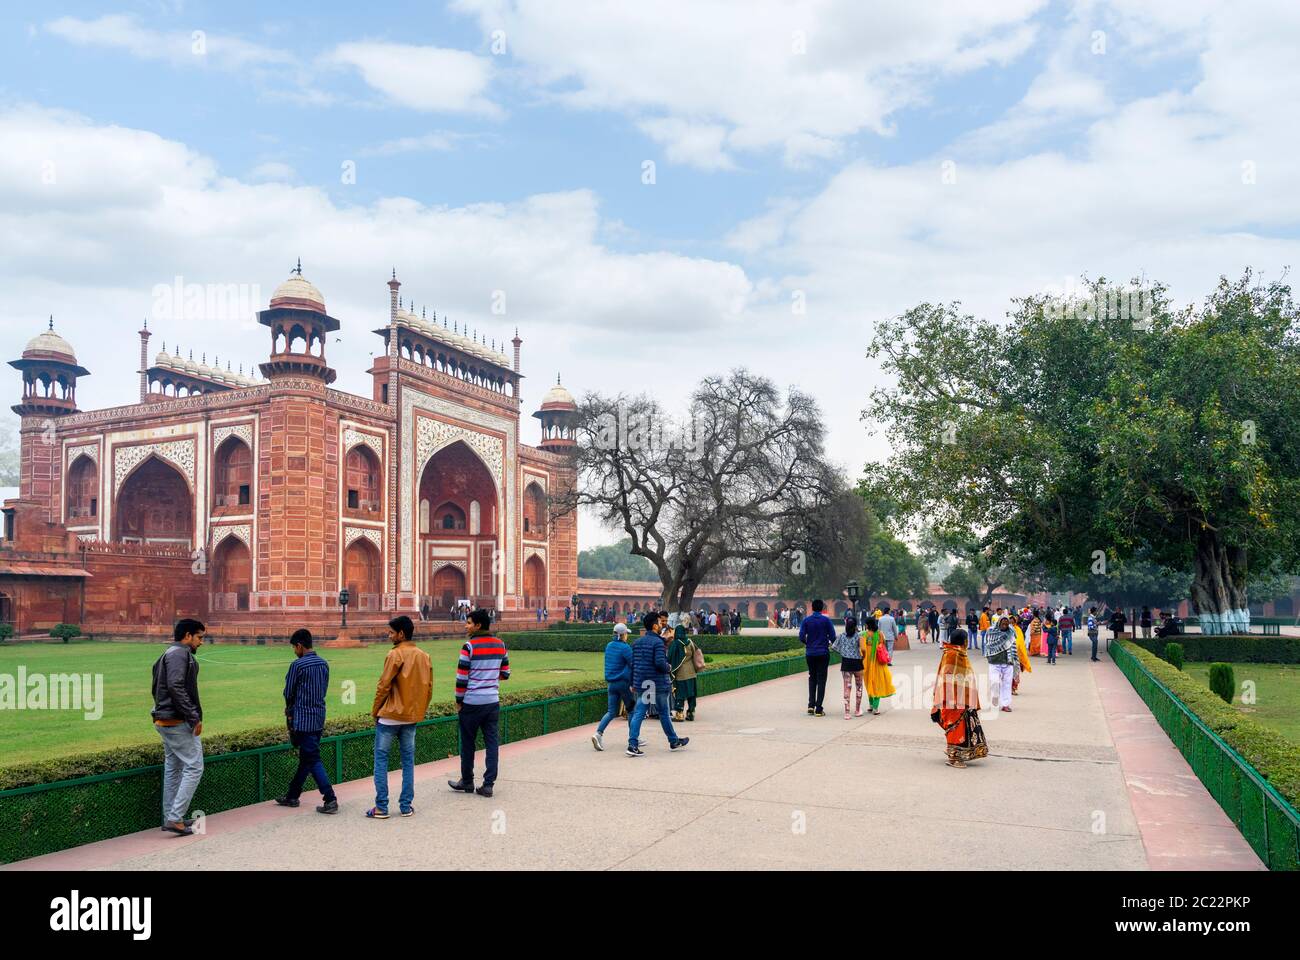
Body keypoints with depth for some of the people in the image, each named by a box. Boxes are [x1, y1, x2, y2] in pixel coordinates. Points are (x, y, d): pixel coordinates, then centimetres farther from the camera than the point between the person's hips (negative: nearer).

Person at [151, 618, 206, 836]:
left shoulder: (166, 655, 18)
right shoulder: (180, 654, -14)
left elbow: (157, 688, 19)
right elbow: (176, 687, -26)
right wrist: (194, 718, -22)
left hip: (164, 721, 10)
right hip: (179, 722, -10)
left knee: (172, 768, 15)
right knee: (194, 767, -6)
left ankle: (170, 817, 21)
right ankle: (175, 818, -9)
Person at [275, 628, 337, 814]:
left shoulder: (297, 665, -14)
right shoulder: (323, 663, 8)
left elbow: (289, 693, -6)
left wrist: (290, 709, 16)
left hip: (303, 719, -8)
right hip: (319, 717, 8)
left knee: (313, 760, -5)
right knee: (305, 758, 16)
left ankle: (330, 800, -10)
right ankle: (292, 796, 28)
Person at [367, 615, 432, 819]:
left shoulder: (395, 655, -12)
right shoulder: (424, 657, 6)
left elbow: (383, 686, -11)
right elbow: (429, 688, 9)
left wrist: (375, 712, 0)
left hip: (390, 716, -6)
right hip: (412, 718, 6)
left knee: (381, 758, 3)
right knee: (408, 760, 11)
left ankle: (381, 808, 1)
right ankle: (406, 806, 11)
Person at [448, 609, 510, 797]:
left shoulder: (469, 646, -12)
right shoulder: (500, 645, 5)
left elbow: (461, 677, -11)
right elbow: (505, 673, 11)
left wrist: (459, 701, 0)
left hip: (471, 702, -4)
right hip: (493, 702, 4)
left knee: (468, 743, 10)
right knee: (492, 742, 6)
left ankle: (467, 782, 21)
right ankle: (488, 784, 5)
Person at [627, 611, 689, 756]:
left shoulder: (637, 642, 8)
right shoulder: (657, 642, -15)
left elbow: (633, 664, 11)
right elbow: (660, 663, -24)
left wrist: (633, 683, 16)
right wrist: (669, 669, -3)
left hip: (641, 684, 5)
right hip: (658, 684, -5)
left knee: (638, 713, 2)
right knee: (664, 714, 9)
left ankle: (632, 744, -8)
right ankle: (674, 741, 25)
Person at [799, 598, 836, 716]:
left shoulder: (806, 620, -1)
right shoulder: (826, 620, -5)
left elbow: (801, 637, -7)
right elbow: (832, 637, -8)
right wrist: (830, 643, 14)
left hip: (810, 653, 2)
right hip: (823, 653, -2)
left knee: (812, 678, 17)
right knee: (821, 680, 3)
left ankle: (811, 705, 4)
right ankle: (818, 709, 1)